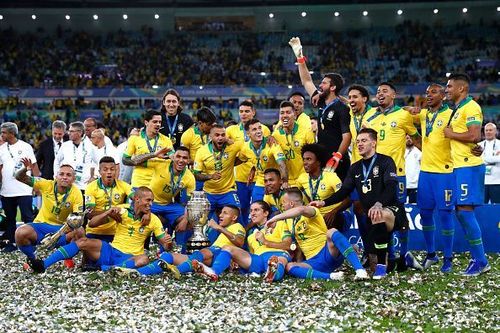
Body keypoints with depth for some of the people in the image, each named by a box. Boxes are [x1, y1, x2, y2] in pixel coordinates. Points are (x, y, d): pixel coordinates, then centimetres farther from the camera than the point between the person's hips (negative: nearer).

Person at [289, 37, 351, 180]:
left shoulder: (342, 108, -10)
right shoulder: (321, 103, 12)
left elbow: (347, 136, -14)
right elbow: (307, 81, 19)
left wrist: (337, 157, -23)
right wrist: (299, 57, 17)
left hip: (337, 163, -8)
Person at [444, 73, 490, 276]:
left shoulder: (470, 107, -12)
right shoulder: (457, 110, 19)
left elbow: (475, 136, -22)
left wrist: (451, 134, -11)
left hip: (468, 167, -10)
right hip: (459, 167, 10)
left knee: (465, 211, -11)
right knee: (461, 212, 10)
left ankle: (481, 261, -5)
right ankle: (477, 258, 15)